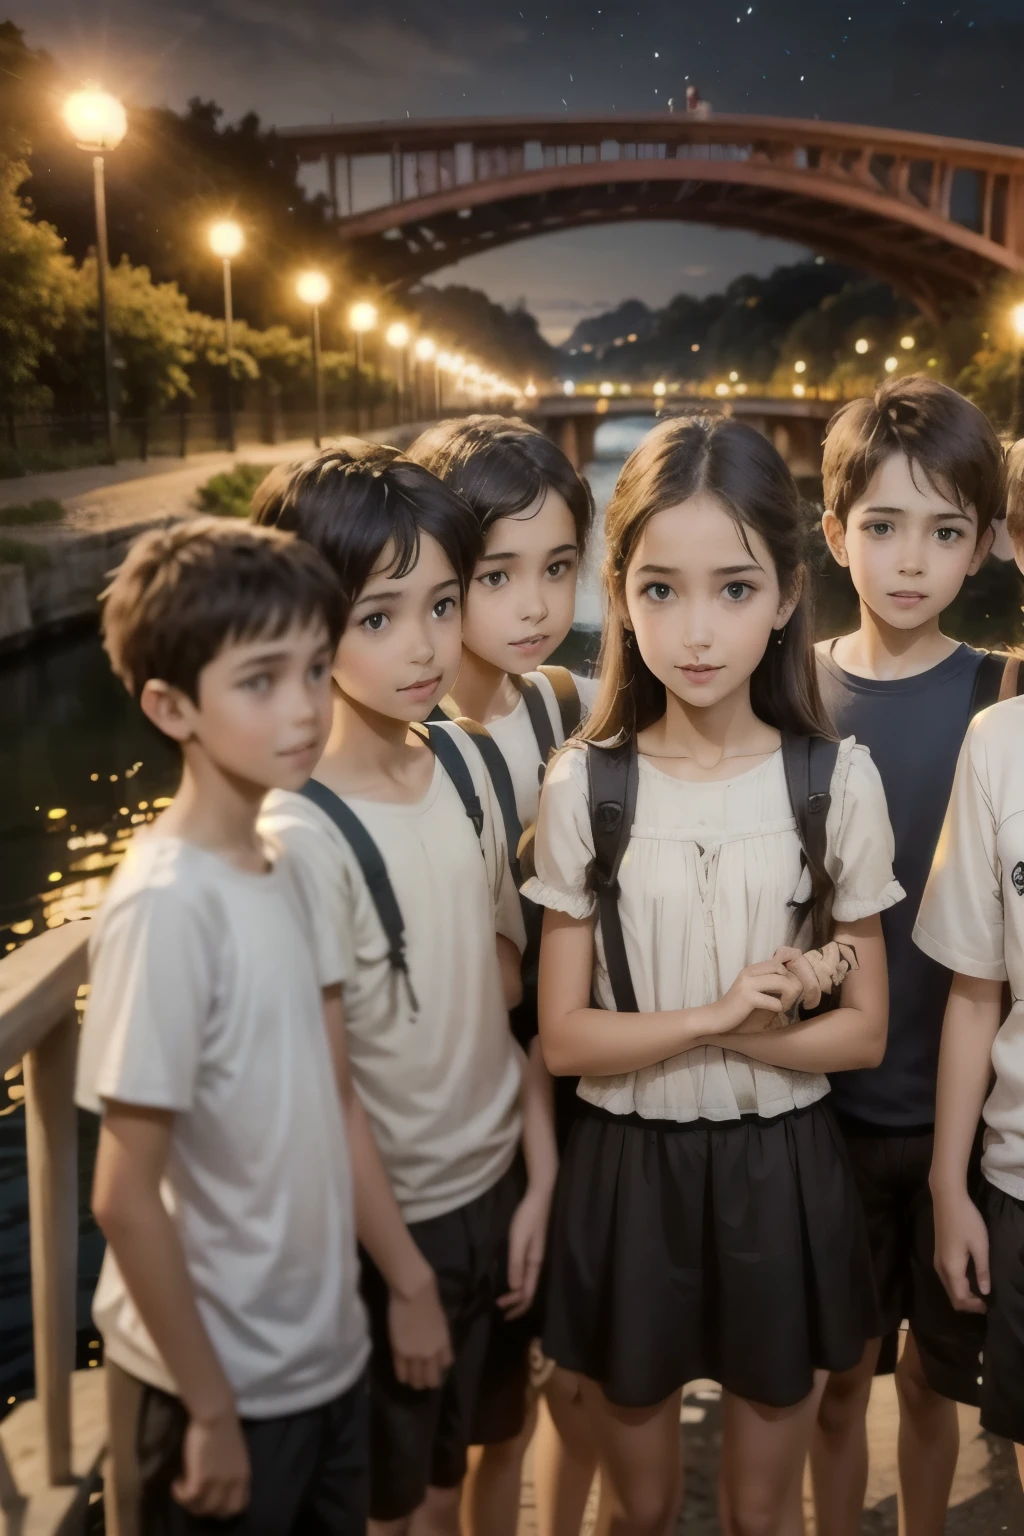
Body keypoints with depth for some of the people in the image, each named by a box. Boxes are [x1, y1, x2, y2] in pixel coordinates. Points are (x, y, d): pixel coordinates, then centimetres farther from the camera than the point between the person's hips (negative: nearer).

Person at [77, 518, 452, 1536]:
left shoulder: (284, 867, -2)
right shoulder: (167, 905, -24)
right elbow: (125, 1198, -20)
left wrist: (410, 1279, 9)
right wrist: (207, 1407, -14)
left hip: (324, 1352, 7)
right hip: (224, 1378, -7)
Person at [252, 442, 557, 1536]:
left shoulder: (464, 764, -6)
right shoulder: (299, 836, -25)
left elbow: (508, 982, 2)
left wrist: (539, 1174, 3)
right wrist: (391, 1269, -11)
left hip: (492, 1193, 5)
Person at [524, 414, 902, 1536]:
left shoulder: (837, 783, -9)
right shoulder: (583, 790, -10)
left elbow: (862, 1030, -4)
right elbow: (564, 1036, -8)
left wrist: (731, 1033, -18)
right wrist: (717, 1013, -21)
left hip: (782, 1166, 1)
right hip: (627, 1168, 0)